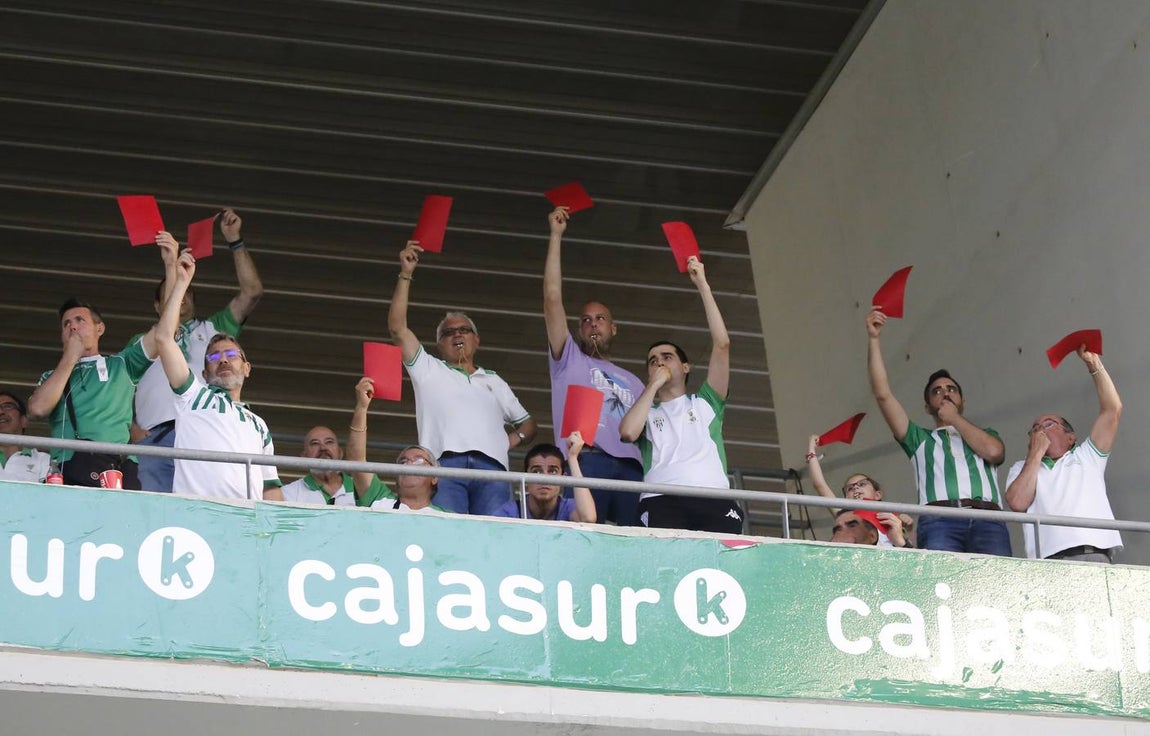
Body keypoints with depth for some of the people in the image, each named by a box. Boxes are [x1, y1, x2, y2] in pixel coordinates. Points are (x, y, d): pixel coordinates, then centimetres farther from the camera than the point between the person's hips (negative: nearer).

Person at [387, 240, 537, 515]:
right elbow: (397, 327, 17)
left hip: (491, 465, 2)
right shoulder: (428, 371, 28)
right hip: (444, 464, -2)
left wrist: (515, 438, 13)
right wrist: (405, 275, 14)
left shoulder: (495, 382, 36)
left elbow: (527, 423, 38)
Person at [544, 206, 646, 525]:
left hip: (629, 465, 3)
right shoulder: (569, 360, 25)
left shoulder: (633, 381, 35)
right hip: (585, 461, -3)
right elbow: (552, 299, 15)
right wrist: (556, 237, 13)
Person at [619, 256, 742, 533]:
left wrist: (703, 286, 20)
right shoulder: (647, 413, 30)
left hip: (715, 500, 1)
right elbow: (628, 432, 4)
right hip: (661, 501, -1)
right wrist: (653, 385, 17)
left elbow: (722, 344, 20)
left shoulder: (705, 403, 30)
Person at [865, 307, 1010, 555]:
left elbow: (993, 451, 8)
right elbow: (882, 394, 21)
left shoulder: (985, 434, 33)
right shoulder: (920, 439, 31)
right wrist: (873, 339, 18)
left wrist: (955, 419, 20)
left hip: (988, 519, 1)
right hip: (939, 521, -1)